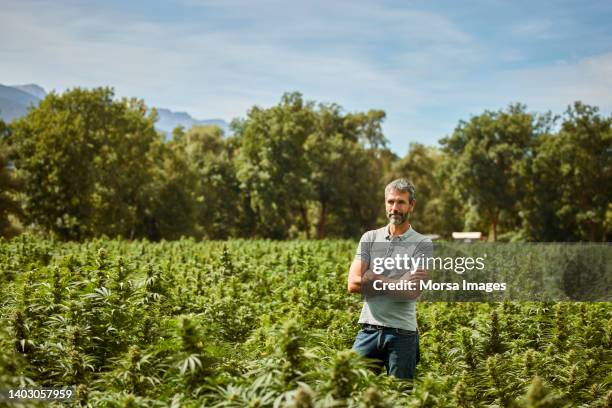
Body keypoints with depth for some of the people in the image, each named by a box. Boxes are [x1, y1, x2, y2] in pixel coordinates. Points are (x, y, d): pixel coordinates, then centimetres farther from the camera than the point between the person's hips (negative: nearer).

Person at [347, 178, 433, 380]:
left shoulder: (422, 244, 0)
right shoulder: (370, 238, 10)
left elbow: (411, 292, -13)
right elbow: (353, 284, -3)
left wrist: (372, 280, -4)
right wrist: (397, 283, -9)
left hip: (402, 333, -2)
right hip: (369, 329, 3)